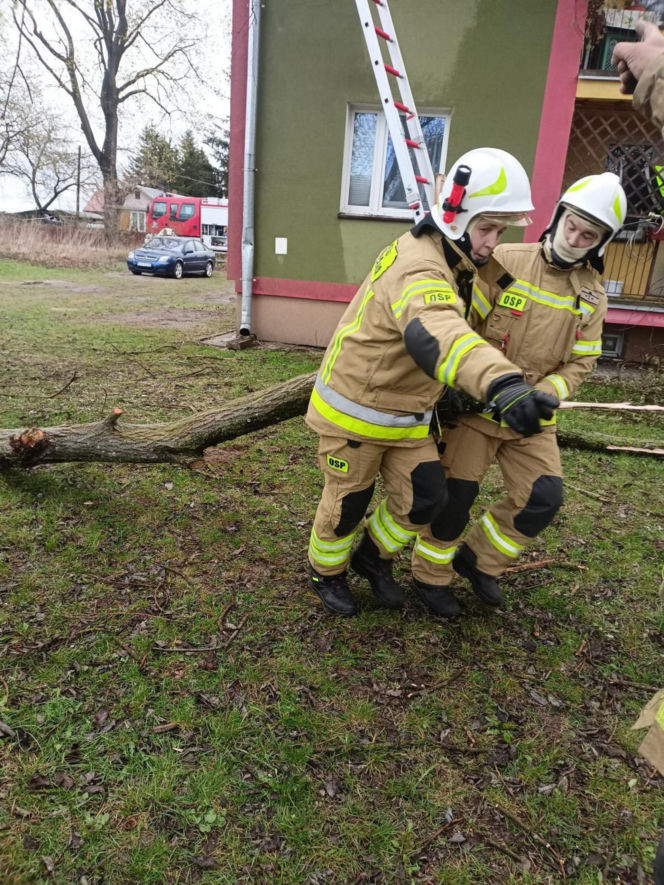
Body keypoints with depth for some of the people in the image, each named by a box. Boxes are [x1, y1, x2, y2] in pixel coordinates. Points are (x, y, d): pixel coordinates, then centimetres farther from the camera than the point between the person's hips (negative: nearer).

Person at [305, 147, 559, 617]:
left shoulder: (454, 262, 4)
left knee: (424, 499, 8)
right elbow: (434, 333, -53)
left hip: (407, 416, 8)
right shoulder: (417, 266, -30)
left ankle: (373, 557, 35)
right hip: (356, 410, -8)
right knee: (348, 504, 10)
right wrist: (503, 385, -69)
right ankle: (327, 572, 38)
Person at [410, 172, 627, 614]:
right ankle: (431, 574, 23)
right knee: (456, 493, -2)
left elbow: (580, 362, 2)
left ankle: (478, 558, 21)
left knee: (543, 498, -3)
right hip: (475, 404, -4)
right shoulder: (506, 261, -10)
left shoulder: (592, 295, 4)